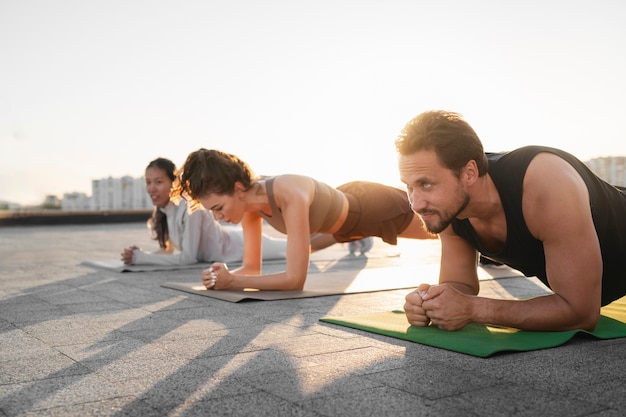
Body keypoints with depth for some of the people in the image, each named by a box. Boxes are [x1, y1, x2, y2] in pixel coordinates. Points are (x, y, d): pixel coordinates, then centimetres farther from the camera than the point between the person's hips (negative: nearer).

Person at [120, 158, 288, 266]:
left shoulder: (190, 209, -35)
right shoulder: (161, 211, -8)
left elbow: (188, 257, -35)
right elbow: (168, 250, 0)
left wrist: (141, 258, -34)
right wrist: (139, 254, -21)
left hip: (243, 246, -7)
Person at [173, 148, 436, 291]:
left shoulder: (291, 195, -44)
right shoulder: (249, 203, -20)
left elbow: (296, 279, -42)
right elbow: (252, 268, -13)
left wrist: (233, 281, -43)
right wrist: (223, 277, -33)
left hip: (375, 210, -7)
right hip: (348, 206, 7)